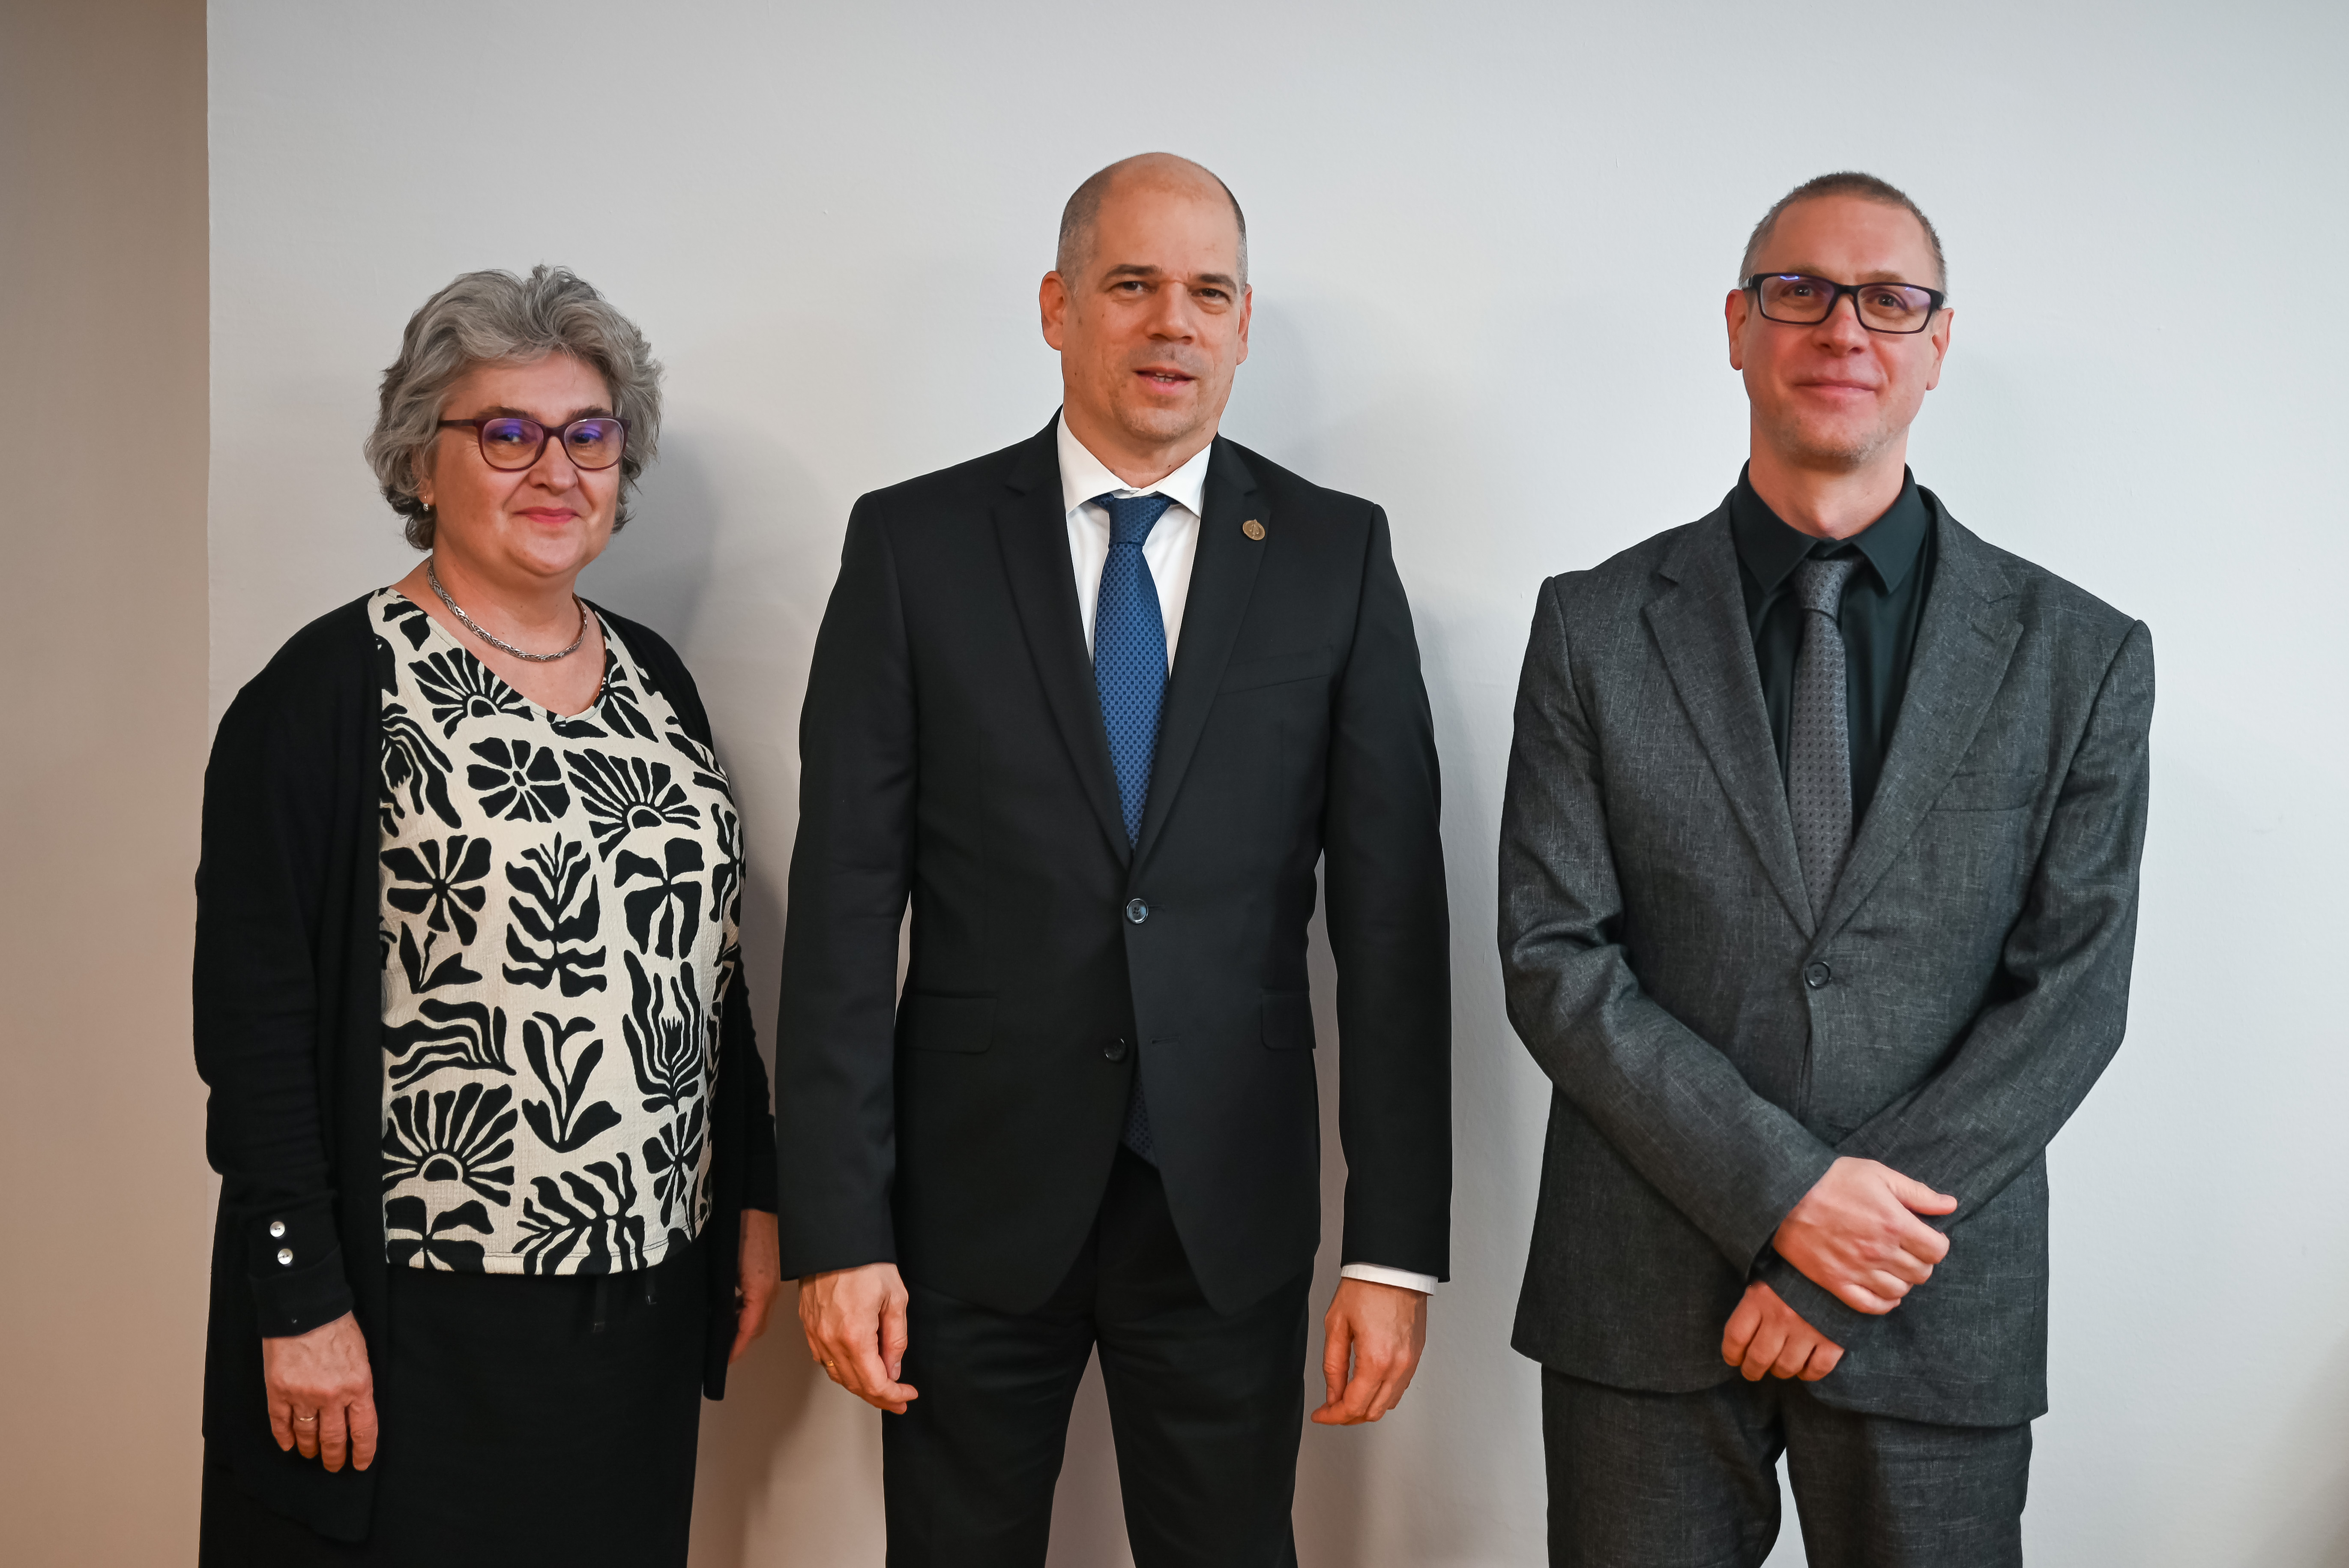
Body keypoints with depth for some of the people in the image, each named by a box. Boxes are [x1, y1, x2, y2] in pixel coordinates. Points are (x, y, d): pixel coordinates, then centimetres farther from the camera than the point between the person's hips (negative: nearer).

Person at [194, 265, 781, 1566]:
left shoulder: (652, 679, 10)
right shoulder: (334, 691, -9)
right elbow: (252, 1015, -12)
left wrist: (755, 1196, 12)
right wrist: (300, 1302, -15)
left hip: (641, 1302, 6)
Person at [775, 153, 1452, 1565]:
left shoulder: (1337, 553, 1)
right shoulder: (913, 544, -1)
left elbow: (1390, 910, -2)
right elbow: (845, 904, -3)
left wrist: (1398, 1244, -5)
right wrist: (838, 1230, -8)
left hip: (1230, 1206, 1)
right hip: (973, 1197, 0)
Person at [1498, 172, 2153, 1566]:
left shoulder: (2080, 656, 1)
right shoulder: (1596, 628, 1)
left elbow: (2072, 989, -4)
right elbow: (1555, 958, -4)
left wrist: (1853, 1264, -11)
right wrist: (1783, 1192, -14)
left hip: (1939, 1319, 0)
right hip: (1643, 1297, 0)